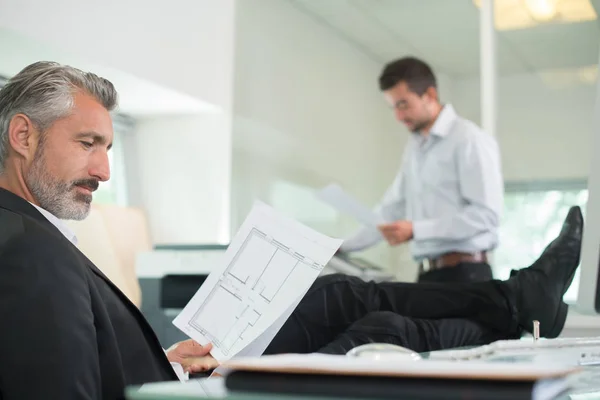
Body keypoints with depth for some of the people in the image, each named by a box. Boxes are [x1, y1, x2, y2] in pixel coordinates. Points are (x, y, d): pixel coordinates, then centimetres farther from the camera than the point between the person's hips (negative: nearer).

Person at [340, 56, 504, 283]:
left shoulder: (469, 139, -7)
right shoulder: (414, 146, 18)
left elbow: (486, 214, -15)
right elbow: (392, 209, 22)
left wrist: (416, 230, -19)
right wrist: (345, 246, 16)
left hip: (464, 273, -7)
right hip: (427, 275, 7)